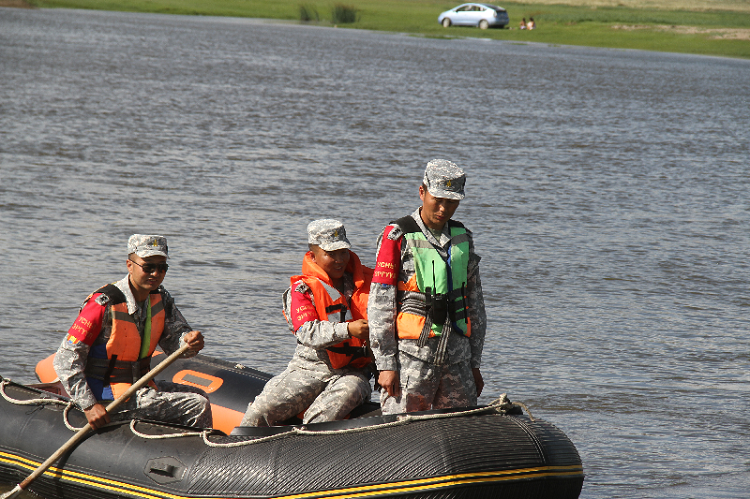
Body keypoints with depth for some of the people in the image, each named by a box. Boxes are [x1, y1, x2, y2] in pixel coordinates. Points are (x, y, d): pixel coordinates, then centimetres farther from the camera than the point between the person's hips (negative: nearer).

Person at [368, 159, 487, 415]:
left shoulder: (462, 238, 14)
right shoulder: (398, 237, -2)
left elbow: (475, 305, 19)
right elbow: (379, 305, -5)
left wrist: (474, 364, 16)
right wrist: (386, 364, -9)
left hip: (457, 355, 5)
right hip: (412, 354, -5)